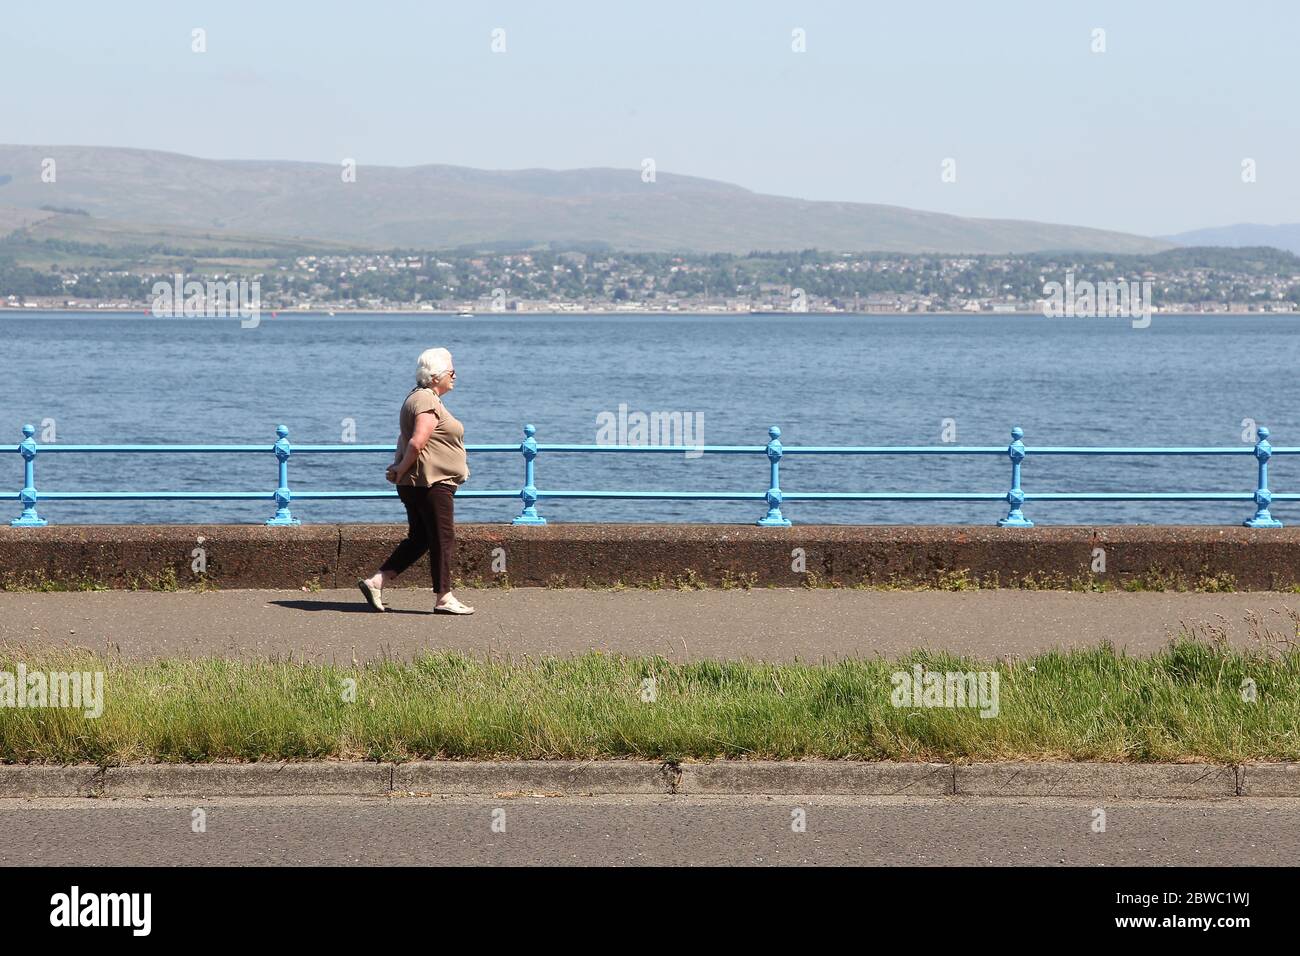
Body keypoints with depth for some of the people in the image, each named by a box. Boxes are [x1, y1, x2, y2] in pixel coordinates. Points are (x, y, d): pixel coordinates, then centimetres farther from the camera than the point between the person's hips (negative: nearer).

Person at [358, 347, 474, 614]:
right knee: (443, 539, -4)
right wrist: (402, 470, -13)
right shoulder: (427, 402, -16)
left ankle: (375, 582, 10)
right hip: (431, 482, -11)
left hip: (420, 484, 11)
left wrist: (399, 468, 12)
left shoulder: (419, 398, 19)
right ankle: (444, 598, 0)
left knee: (418, 539, 13)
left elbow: (405, 441, 22)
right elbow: (417, 443, -25)